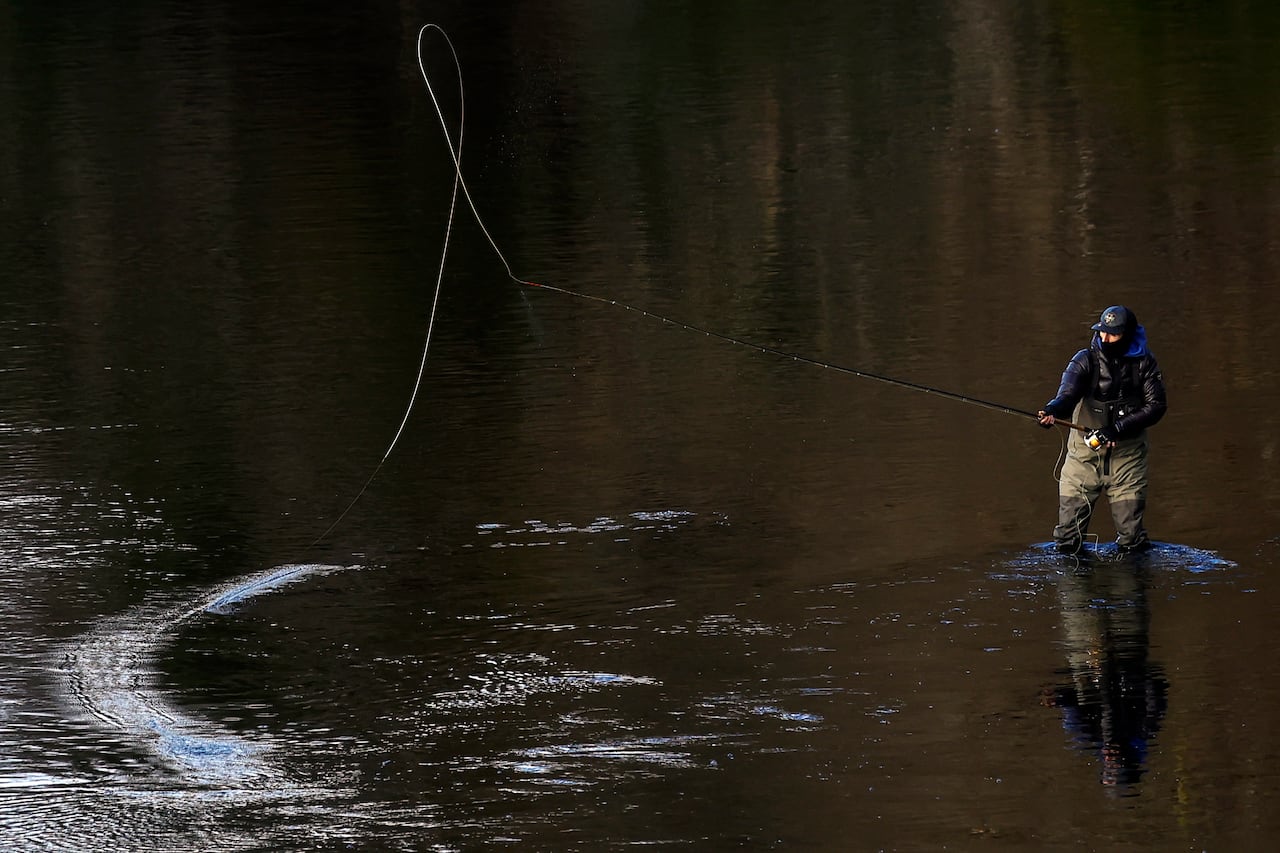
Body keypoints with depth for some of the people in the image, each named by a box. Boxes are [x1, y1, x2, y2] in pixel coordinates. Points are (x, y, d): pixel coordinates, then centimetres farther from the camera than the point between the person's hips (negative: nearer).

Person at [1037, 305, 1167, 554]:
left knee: (1131, 539, 0)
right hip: (1084, 452, 0)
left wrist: (1119, 428, -21)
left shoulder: (1143, 362, -3)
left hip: (1127, 455, 0)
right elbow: (1068, 393, -22)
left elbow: (1156, 406, -9)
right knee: (1067, 541, 0)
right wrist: (1052, 411, -46)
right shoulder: (1085, 360, -7)